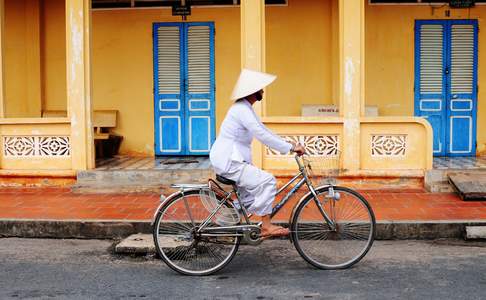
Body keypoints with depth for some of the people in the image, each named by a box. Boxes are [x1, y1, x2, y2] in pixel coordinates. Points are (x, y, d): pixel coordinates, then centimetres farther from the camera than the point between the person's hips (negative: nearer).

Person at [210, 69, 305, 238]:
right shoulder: (242, 110, -18)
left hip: (230, 160, 11)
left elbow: (264, 131, 18)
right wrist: (291, 148, -22)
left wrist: (289, 146, 12)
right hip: (228, 162, -11)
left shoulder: (245, 109, 15)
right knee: (267, 181, -16)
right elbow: (262, 135, -25)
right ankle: (266, 226, -11)